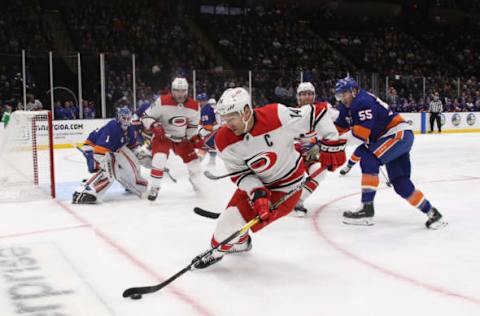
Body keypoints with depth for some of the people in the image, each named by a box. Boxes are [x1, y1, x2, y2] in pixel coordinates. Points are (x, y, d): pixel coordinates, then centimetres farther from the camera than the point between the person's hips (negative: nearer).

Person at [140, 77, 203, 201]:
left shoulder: (194, 106, -10)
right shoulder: (162, 102, -24)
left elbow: (192, 126, 5)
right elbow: (146, 116, -16)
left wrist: (195, 138, -11)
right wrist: (155, 126, -33)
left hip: (181, 138, 4)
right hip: (162, 136, -4)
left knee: (193, 160, 6)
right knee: (159, 159, -27)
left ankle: (198, 185, 35)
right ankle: (154, 188, -10)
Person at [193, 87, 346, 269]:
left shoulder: (278, 116, -31)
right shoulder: (224, 141, -17)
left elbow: (316, 113, -19)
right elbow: (239, 173, -9)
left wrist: (332, 145, -15)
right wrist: (256, 192, -26)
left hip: (286, 188, -5)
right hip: (256, 183, 6)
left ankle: (219, 248, 14)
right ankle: (240, 242, 45)